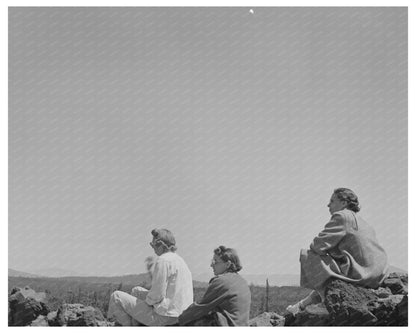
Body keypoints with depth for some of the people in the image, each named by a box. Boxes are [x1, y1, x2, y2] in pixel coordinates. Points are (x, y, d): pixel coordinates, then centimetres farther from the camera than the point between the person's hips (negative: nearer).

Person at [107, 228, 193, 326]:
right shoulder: (179, 260, 13)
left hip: (163, 317, -10)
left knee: (116, 296, 0)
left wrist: (147, 301, -1)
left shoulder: (163, 260, -18)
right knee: (136, 291, 30)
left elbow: (157, 295, -20)